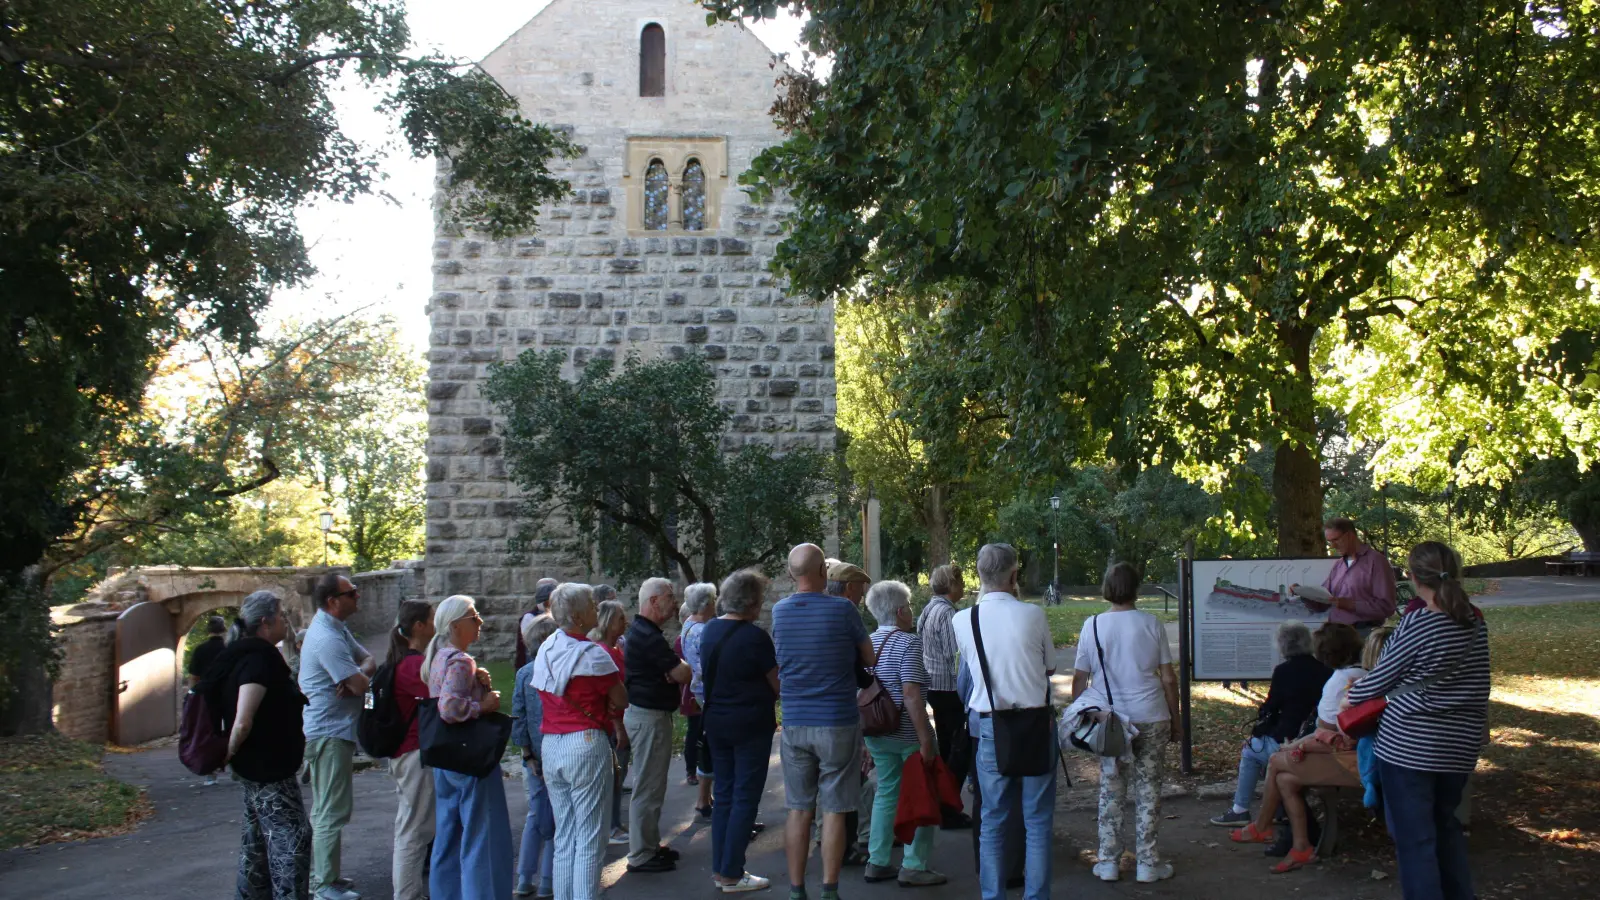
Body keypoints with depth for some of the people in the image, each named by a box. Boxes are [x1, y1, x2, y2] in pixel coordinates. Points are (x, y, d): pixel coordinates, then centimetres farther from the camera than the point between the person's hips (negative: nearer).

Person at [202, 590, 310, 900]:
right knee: (292, 838, -7)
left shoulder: (248, 654, 9)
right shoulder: (258, 659, -22)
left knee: (257, 840, 19)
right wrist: (230, 753, -13)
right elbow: (242, 723, -28)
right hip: (268, 769, -10)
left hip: (257, 768, 10)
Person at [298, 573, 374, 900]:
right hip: (330, 733, -11)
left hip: (333, 730, 11)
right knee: (332, 812, -5)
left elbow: (368, 660, 11)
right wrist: (358, 678, -1)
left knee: (324, 810, 19)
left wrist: (359, 673, -11)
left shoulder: (336, 629, 11)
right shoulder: (327, 638, -22)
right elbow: (361, 686, -24)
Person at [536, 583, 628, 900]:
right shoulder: (592, 654, -13)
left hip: (550, 745, 7)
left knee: (564, 837, 14)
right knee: (589, 839, -2)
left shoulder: (544, 651, 9)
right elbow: (621, 701, -8)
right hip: (586, 743, -7)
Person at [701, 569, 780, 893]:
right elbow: (778, 684, -9)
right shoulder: (754, 636, -17)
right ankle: (732, 875, 2)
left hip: (716, 721, 7)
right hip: (750, 724, -7)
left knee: (724, 795, 14)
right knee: (745, 799, 0)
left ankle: (720, 868, 19)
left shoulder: (709, 630, 5)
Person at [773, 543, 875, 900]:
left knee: (799, 810, 9)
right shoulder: (842, 609, -10)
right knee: (833, 811, 3)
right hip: (837, 723, -3)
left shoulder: (779, 611, 2)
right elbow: (869, 659, 1)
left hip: (794, 723, 3)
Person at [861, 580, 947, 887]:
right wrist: (926, 738, -22)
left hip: (877, 733, 7)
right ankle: (915, 866, 3)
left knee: (886, 793, 15)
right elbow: (910, 693, -23)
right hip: (908, 733, -7)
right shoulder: (908, 642, -15)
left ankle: (878, 862, 18)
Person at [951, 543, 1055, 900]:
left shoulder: (962, 621, -4)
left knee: (992, 820, 11)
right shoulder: (1033, 615, -9)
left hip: (991, 726, 2)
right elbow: (1050, 667, 3)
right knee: (1037, 820, 7)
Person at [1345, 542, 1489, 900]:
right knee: (1446, 826, 23)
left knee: (1414, 837, 3)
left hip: (1409, 745, -7)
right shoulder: (1475, 624, 2)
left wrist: (1351, 696, 12)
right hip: (1460, 745, 7)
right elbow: (1478, 684, 11)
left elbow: (1379, 680, -7)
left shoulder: (1416, 626, -17)